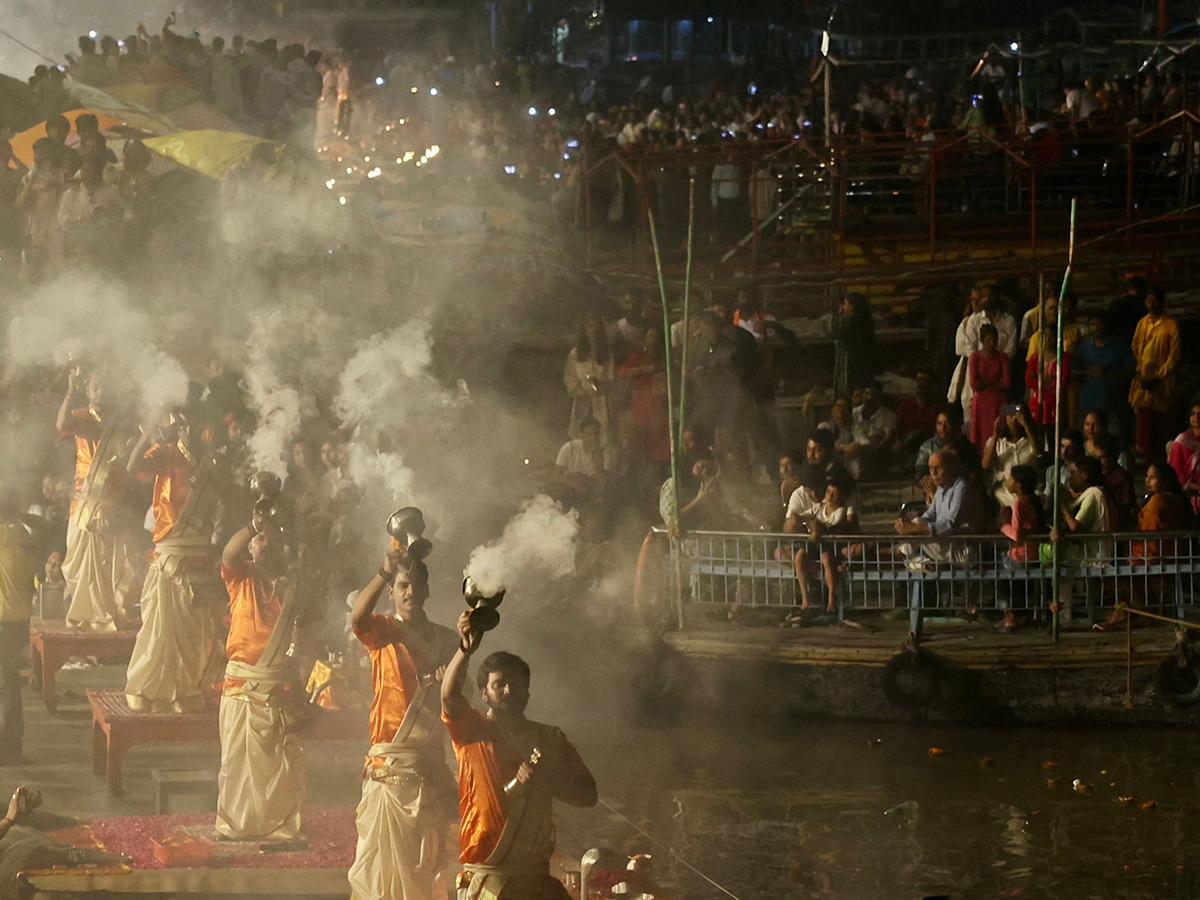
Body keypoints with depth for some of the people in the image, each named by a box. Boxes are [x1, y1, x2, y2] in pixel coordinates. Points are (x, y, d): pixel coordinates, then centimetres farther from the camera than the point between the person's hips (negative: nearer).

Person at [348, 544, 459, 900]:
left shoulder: (446, 639, 13)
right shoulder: (383, 631, 0)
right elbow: (358, 617, -24)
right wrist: (384, 572, -36)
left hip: (432, 764, 4)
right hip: (391, 765, -4)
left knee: (428, 860, 8)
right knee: (383, 855, -7)